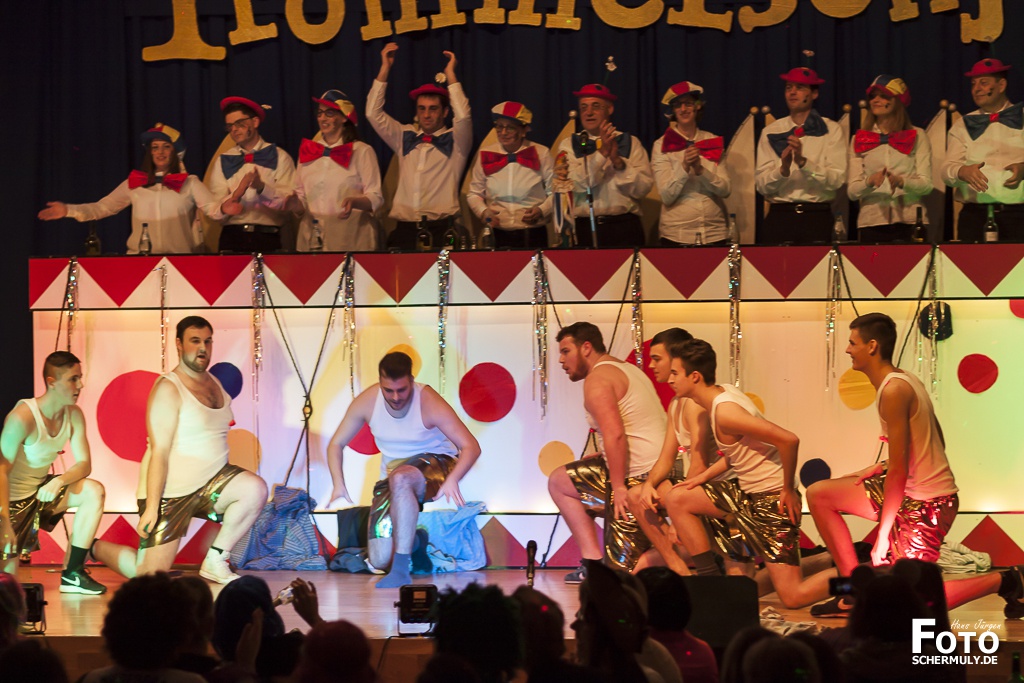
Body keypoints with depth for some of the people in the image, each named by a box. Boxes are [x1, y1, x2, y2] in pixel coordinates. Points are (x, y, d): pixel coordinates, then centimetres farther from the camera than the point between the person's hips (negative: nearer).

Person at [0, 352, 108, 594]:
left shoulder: (74, 415, -5)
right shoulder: (23, 417, -25)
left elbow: (84, 464, -7)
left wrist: (59, 481, -29)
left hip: (41, 491, 6)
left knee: (94, 491, -17)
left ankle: (73, 574, -9)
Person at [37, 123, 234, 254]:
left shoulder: (189, 183, 9)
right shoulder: (134, 184, 15)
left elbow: (211, 206, -5)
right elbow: (102, 207, 14)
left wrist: (222, 208, -29)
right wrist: (69, 210, 2)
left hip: (180, 260, -2)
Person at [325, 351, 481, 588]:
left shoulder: (429, 403, -20)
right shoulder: (367, 402, -11)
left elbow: (471, 446, -22)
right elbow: (336, 444, 2)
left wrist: (452, 479, -39)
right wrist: (338, 484, -14)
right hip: (392, 477, 4)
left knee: (400, 478, -42)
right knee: (379, 560, -11)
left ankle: (401, 570, -38)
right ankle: (412, 540, 26)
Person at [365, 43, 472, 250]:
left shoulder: (455, 141, 7)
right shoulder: (405, 137, 16)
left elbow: (463, 117, -12)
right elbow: (373, 114, 10)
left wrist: (450, 75, -7)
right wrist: (385, 69, 6)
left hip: (442, 230, -3)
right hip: (405, 230, 3)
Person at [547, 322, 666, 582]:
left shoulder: (598, 378, -11)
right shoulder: (628, 369, 20)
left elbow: (615, 434, -25)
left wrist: (618, 486, -24)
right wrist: (607, 457, 18)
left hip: (639, 480, -10)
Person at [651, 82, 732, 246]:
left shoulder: (713, 142, 7)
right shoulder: (661, 146, 0)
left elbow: (725, 190, -3)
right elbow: (667, 196, -8)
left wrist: (700, 169, -17)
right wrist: (684, 167, -22)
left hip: (715, 232, 2)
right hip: (677, 234, -2)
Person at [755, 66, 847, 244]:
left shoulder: (831, 130, 4)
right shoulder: (771, 132, 10)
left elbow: (836, 180, -7)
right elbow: (761, 185, 1)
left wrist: (803, 162, -19)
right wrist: (783, 169, -18)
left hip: (817, 216, -1)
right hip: (779, 215, 1)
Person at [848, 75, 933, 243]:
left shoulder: (917, 136, 8)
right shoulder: (859, 140, 11)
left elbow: (926, 185, -1)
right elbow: (852, 191, 4)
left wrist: (901, 182, -20)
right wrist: (870, 182, -17)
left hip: (909, 222, -1)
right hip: (872, 223, 1)